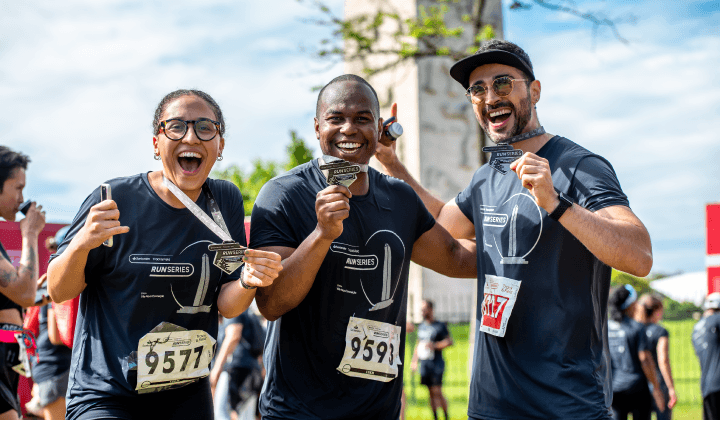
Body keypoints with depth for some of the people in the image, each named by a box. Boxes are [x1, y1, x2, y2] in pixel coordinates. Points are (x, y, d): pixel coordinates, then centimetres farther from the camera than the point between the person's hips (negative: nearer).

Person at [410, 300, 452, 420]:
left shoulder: (440, 326, -3)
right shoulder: (421, 327, 16)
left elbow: (449, 341, -8)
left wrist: (434, 345, -17)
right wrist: (414, 361, 15)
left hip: (436, 364, -5)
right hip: (424, 364, 5)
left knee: (437, 392, -11)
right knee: (431, 393, 6)